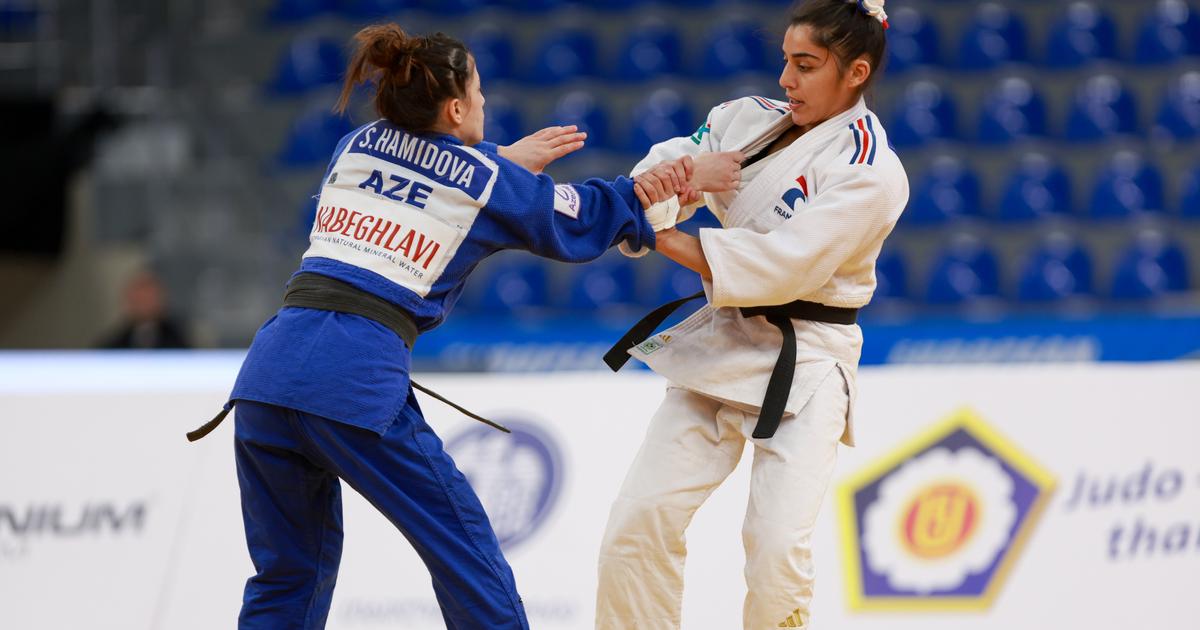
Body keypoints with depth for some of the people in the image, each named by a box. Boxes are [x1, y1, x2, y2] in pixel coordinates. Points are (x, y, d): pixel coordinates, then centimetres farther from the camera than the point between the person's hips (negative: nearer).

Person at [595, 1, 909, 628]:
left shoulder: (871, 171, -15)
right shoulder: (751, 119, 6)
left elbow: (781, 266, -23)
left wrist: (667, 238, -21)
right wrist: (663, 179, -22)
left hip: (802, 368, -6)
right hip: (721, 342, 6)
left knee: (777, 545, -18)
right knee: (640, 517, -1)